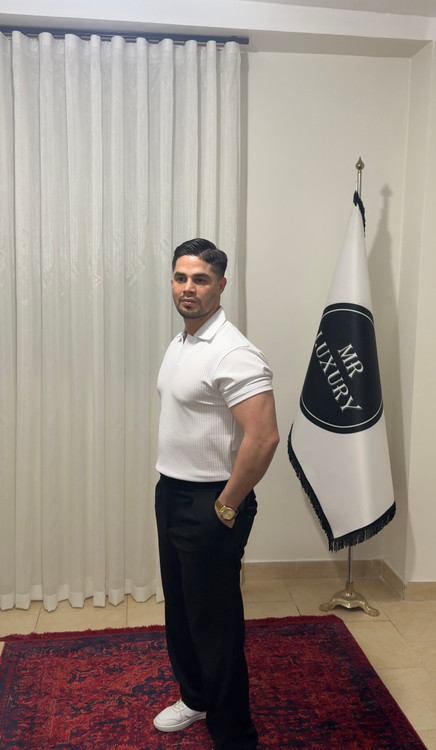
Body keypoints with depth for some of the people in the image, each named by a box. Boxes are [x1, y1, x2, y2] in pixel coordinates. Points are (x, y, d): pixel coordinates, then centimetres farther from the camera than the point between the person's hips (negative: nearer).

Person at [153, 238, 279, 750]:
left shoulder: (233, 353, -22)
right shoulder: (180, 342, 8)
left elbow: (263, 437, -29)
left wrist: (228, 505, -20)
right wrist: (171, 485, 17)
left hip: (210, 504, -9)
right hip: (171, 494, 9)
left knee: (216, 624, 4)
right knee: (179, 608, 23)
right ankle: (194, 698, 45)